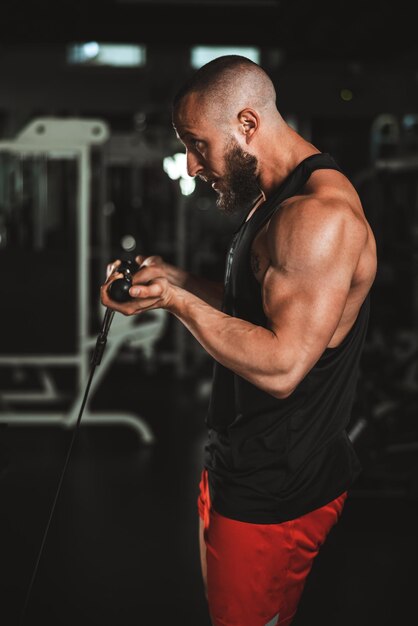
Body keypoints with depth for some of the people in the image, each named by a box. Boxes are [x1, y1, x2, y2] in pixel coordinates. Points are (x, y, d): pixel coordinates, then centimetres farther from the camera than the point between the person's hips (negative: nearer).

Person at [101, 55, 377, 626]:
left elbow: (280, 367, -28)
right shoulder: (275, 198, 10)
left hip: (277, 490, -10)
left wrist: (177, 300, -22)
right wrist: (178, 279, 5)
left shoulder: (321, 214, -24)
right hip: (244, 466, 10)